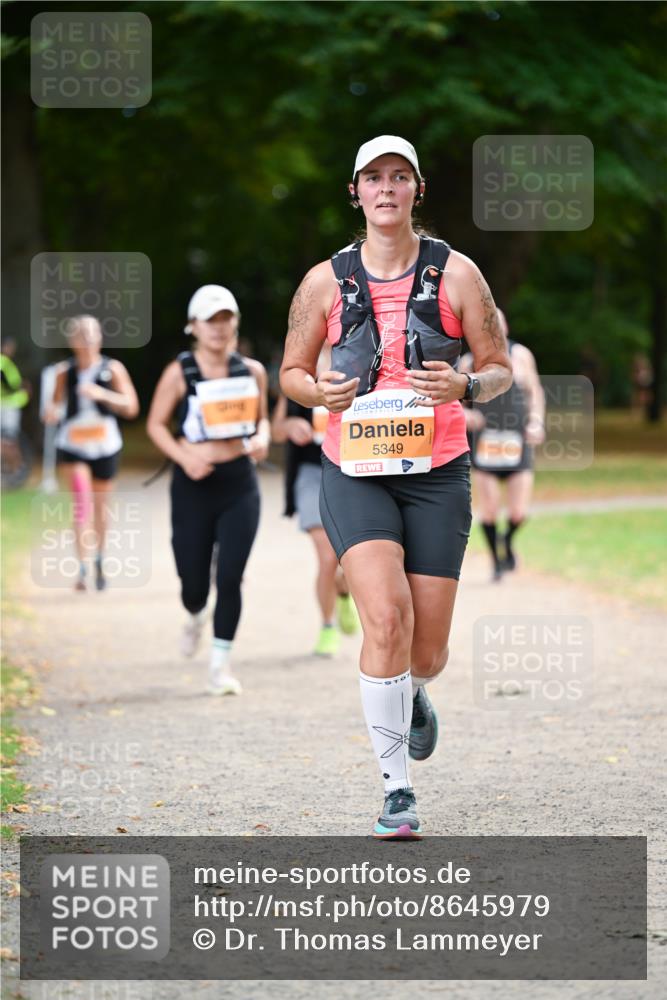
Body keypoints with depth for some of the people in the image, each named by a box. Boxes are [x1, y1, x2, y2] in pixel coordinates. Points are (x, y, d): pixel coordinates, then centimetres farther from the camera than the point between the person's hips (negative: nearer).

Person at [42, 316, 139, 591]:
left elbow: (131, 407, -9)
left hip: (105, 445, 1)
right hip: (73, 444, -1)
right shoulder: (64, 372, -1)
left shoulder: (112, 369, -5)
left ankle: (99, 561, 35)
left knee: (100, 505, 14)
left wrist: (102, 394, -23)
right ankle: (82, 568, -19)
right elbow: (56, 403, 9)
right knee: (81, 501, -17)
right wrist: (52, 413, -15)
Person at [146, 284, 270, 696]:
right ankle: (196, 616, 43)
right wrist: (184, 456, -15)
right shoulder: (180, 373, -5)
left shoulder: (252, 371, 4)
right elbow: (156, 424, 0)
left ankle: (221, 662, 5)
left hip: (240, 484, 1)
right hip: (194, 486, -1)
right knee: (194, 581, 6)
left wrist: (262, 438, -6)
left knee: (230, 578, -7)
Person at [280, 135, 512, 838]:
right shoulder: (325, 282, 4)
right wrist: (318, 392, -10)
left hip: (437, 471, 1)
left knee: (427, 651, 2)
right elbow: (291, 371, 13)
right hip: (354, 474, -1)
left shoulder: (455, 274, 2)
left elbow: (500, 369, 7)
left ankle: (413, 698, 42)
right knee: (386, 618, -21)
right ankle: (397, 789, -12)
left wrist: (464, 386, -16)